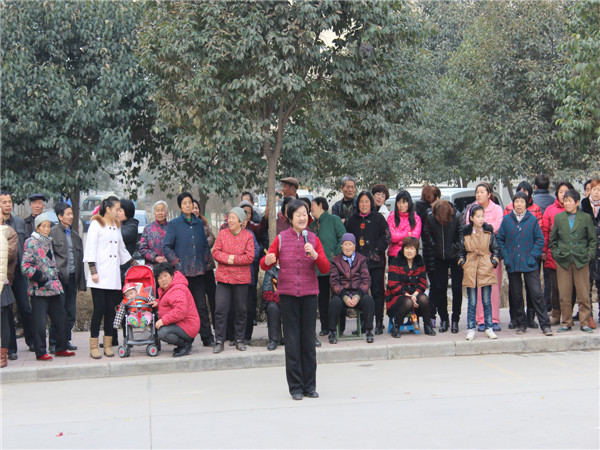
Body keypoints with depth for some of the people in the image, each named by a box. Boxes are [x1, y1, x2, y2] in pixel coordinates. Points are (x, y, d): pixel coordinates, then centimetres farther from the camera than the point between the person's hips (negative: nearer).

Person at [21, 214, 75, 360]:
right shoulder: (31, 243, -7)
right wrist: (37, 276, -21)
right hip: (39, 288, -8)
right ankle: (40, 353, 3)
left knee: (61, 316, 10)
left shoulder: (48, 242, 16)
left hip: (53, 287, 8)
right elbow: (25, 265, -12)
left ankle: (61, 348, 20)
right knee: (40, 322, -5)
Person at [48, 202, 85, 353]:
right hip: (59, 277, -6)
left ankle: (66, 340, 20)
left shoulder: (75, 235, 16)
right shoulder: (52, 233, -2)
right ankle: (54, 343, 4)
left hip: (72, 277, 6)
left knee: (71, 312, 9)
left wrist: (81, 281, 13)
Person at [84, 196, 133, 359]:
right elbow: (90, 249, -5)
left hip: (113, 276, 6)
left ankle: (108, 345, 7)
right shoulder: (96, 224, 1)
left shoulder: (116, 226, 20)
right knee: (99, 310, -8)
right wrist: (93, 270, -12)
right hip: (100, 275, -6)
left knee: (111, 310, 3)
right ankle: (93, 346, -3)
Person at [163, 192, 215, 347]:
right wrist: (177, 263, -10)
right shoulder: (174, 224, 1)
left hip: (198, 271, 3)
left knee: (201, 306, 4)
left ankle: (207, 338, 10)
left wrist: (205, 262, 9)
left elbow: (206, 245, 21)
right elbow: (166, 247, -2)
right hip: (182, 271, -3)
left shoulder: (199, 223, 13)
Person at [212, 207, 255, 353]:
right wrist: (227, 258, -15)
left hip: (241, 278, -1)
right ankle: (219, 342, 4)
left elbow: (250, 257, -6)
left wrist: (233, 259, -14)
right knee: (221, 309, -4)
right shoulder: (222, 233, 7)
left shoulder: (248, 235, 1)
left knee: (241, 310, 6)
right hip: (223, 277, 1)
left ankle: (240, 340, 20)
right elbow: (215, 252, 1)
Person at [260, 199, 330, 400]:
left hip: (309, 293, 1)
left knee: (309, 340, 4)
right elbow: (264, 265, 6)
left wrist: (314, 255, -17)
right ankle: (295, 386, 8)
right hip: (287, 294, -1)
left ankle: (310, 385, 14)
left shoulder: (313, 239, 6)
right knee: (292, 340, 0)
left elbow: (326, 269, 1)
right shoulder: (281, 238, 3)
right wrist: (267, 261, -17)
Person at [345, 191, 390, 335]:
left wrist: (377, 251, -10)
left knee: (377, 291, -2)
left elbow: (387, 236, -1)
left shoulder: (378, 218, 4)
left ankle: (379, 323, 2)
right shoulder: (352, 220, 14)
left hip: (375, 261, -3)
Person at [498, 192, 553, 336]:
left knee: (536, 294, -7)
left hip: (530, 264, -2)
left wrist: (533, 256, -8)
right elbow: (500, 239, 9)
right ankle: (521, 324, 19)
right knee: (516, 295, 7)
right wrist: (505, 256, -1)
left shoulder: (533, 220, 1)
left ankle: (545, 325, -1)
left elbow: (540, 239, 2)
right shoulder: (507, 220, 5)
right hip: (512, 264, 2)